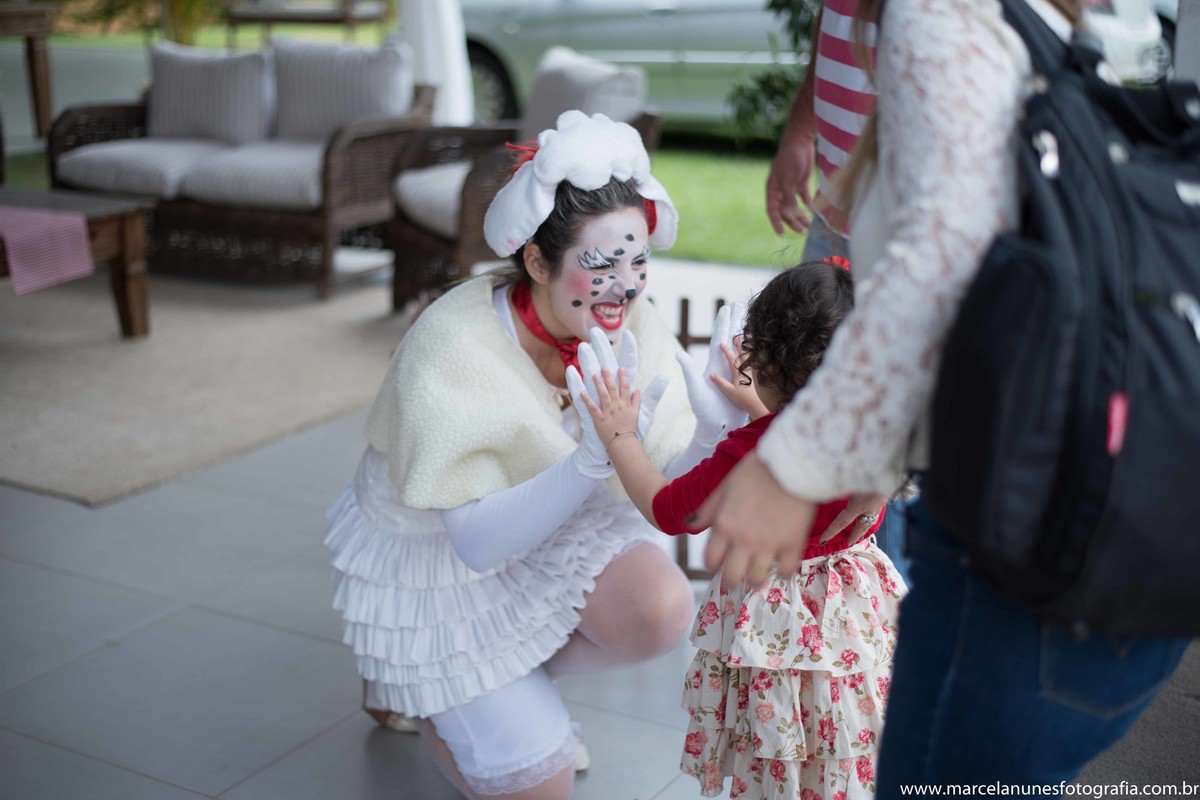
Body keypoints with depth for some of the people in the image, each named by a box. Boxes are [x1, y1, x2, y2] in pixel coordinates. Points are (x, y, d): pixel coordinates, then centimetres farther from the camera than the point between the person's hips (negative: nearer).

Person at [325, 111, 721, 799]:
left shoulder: (630, 322, -17)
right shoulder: (453, 349, -32)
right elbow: (478, 542, -34)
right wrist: (592, 458, -47)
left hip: (556, 528, 5)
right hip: (437, 557, -5)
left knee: (663, 611, -23)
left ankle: (516, 686, 8)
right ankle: (405, 681, 25)